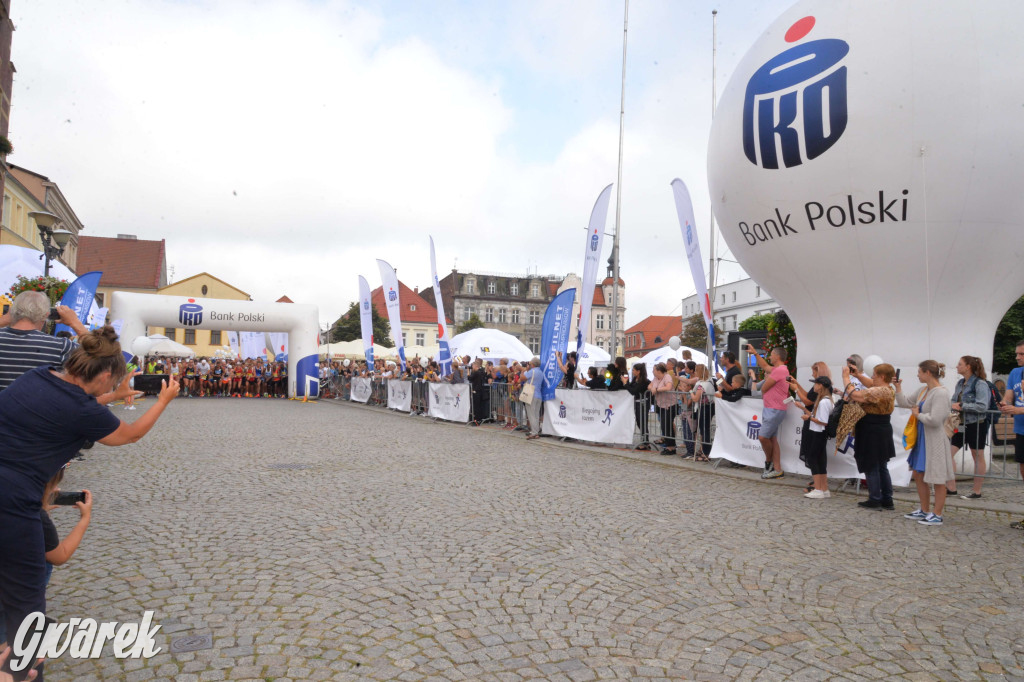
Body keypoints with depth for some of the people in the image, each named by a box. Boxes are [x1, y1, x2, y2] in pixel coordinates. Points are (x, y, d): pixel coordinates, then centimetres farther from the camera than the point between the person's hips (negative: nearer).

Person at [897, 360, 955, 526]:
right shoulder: (923, 391, 8)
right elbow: (905, 403, 19)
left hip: (934, 441, -9)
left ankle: (937, 515, 14)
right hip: (922, 439, 9)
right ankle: (924, 510, 29)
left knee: (937, 480, 3)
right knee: (918, 476, 16)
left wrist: (918, 414, -11)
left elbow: (934, 419, -26)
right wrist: (898, 388, 10)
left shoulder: (941, 393, -19)